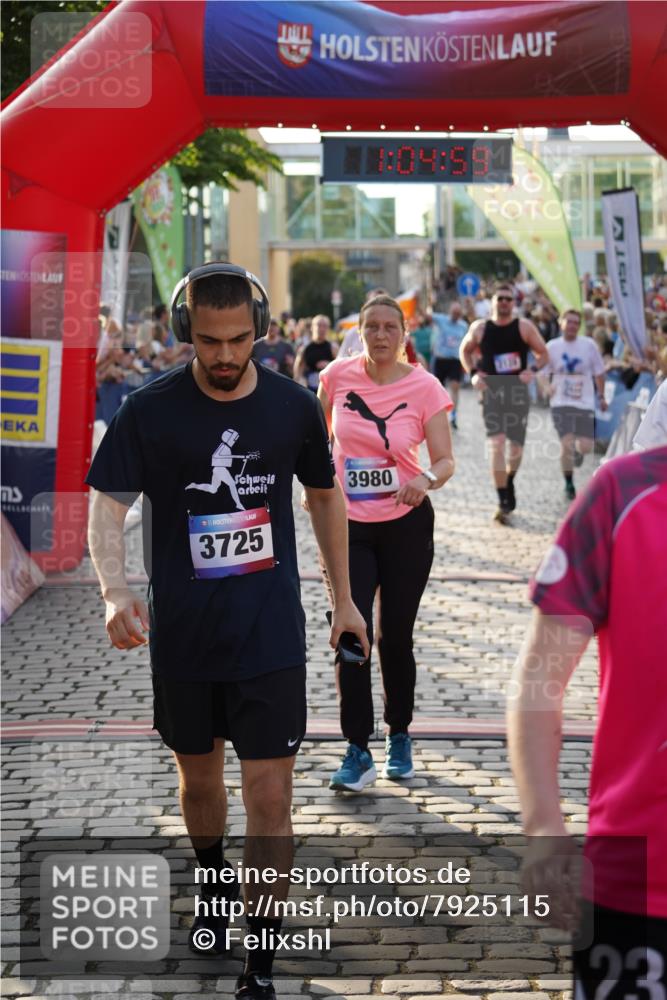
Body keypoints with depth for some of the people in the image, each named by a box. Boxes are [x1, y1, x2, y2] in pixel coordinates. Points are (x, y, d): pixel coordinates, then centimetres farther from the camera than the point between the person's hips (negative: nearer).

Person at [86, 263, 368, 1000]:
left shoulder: (293, 406, -3)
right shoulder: (150, 411, -9)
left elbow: (325, 496, 11)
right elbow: (106, 506, -10)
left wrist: (342, 599, 14)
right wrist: (115, 591, -29)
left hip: (271, 635, 0)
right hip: (181, 635, 1)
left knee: (269, 797, -4)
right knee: (198, 779, 19)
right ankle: (216, 892, 47)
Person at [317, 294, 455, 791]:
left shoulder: (424, 387, -9)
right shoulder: (338, 375, -4)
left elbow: (446, 460, -10)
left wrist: (427, 478, -31)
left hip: (407, 525, -1)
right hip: (349, 525, 1)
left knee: (396, 637, 7)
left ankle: (400, 737, 29)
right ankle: (358, 752, 1)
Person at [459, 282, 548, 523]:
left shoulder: (524, 327, -2)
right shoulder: (480, 328, 0)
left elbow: (543, 353, 6)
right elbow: (465, 350, 16)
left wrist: (533, 370, -14)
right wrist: (473, 373, 0)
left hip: (518, 390, 1)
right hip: (492, 390, -1)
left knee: (515, 446, 9)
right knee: (497, 444, -15)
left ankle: (509, 484, 40)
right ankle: (503, 502, -14)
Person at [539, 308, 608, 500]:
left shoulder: (589, 345, -1)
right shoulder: (552, 346, -1)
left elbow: (598, 372, 10)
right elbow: (542, 373, 5)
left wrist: (601, 396, 13)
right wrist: (547, 389, -14)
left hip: (585, 403, 1)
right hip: (561, 403, -1)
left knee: (586, 447, -3)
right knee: (566, 444, -10)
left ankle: (578, 450, 37)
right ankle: (569, 485, 9)